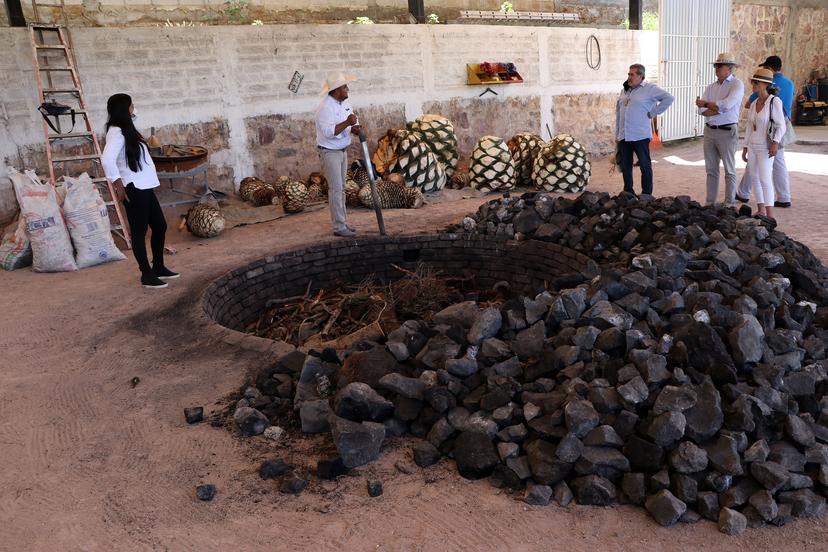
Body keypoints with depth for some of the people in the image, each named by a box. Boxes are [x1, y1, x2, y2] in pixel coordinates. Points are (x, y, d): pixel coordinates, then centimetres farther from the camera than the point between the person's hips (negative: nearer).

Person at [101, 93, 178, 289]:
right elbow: (107, 160, -26)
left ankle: (158, 267, 26)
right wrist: (119, 186, -21)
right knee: (139, 232, -1)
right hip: (133, 190, -10)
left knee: (160, 226, 14)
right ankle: (147, 275, 8)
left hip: (145, 188, 10)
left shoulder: (126, 130, 15)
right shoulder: (116, 133, -15)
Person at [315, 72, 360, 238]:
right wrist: (347, 123, -33)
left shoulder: (345, 103, 6)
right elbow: (328, 132, -29)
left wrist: (355, 128, -8)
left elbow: (354, 120, 15)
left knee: (341, 188, 13)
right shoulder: (325, 108, -20)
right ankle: (339, 227, -5)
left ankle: (341, 222, 21)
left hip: (342, 151, 9)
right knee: (336, 188, -9)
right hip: (329, 152, -9)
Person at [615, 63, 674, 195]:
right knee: (625, 166, 11)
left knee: (645, 166, 0)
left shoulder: (649, 89, -4)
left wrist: (653, 112, -8)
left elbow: (668, 98, -8)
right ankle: (628, 193, 22)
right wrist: (617, 134, 15)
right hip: (623, 136, 6)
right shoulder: (624, 91, 15)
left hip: (640, 136, -6)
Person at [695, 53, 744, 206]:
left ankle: (729, 204, 9)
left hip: (727, 131, -6)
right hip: (709, 130, 6)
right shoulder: (711, 87, 11)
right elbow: (701, 110, 0)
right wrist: (719, 110, -14)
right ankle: (709, 202, 18)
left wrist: (706, 104, -7)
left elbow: (727, 104, -20)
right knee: (711, 169, 11)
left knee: (729, 170, 3)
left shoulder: (737, 84, -5)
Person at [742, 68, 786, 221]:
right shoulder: (753, 104, 9)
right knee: (754, 178, 10)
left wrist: (775, 143, -27)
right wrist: (745, 148, 15)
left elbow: (781, 125, -15)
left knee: (765, 179, -12)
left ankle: (770, 215, -10)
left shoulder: (774, 101, -11)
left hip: (766, 148, -7)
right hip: (753, 146, 7)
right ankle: (761, 211, 21)